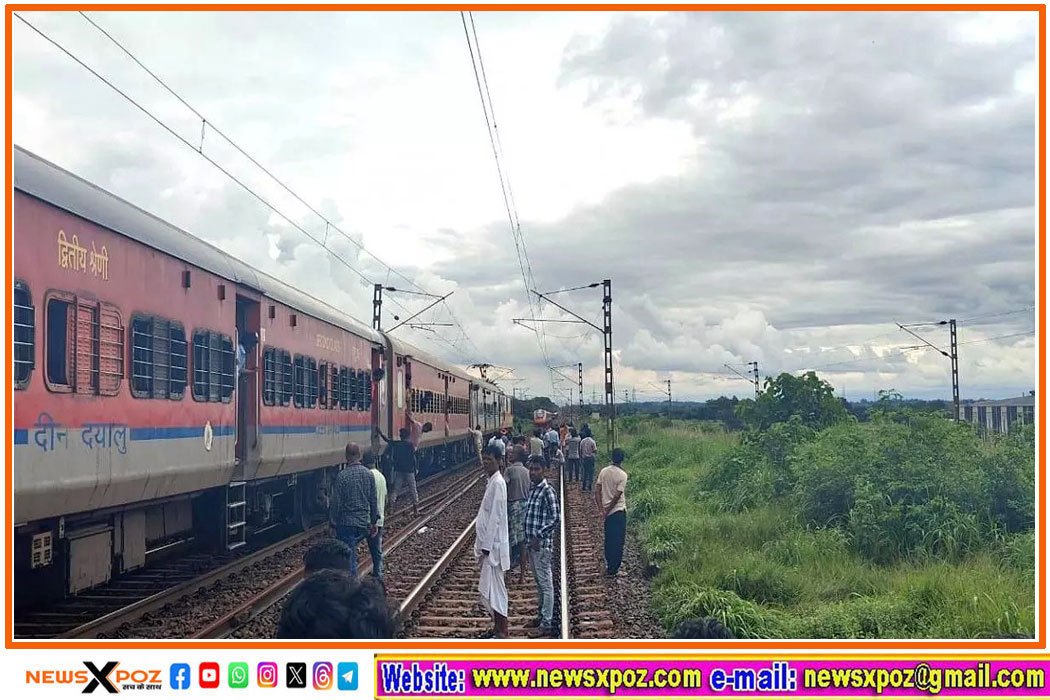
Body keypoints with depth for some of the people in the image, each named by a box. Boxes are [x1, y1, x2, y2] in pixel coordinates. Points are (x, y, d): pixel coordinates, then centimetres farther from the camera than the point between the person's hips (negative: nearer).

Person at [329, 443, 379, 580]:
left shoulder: (342, 476, -14)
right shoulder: (368, 474, 1)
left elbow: (336, 503, -11)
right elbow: (374, 501, 6)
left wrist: (333, 521, 1)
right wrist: (374, 522, 15)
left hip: (346, 523, -5)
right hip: (364, 523, 5)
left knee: (349, 555, 0)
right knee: (351, 550, 20)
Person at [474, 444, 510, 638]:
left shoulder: (497, 483, -18)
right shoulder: (492, 482, 11)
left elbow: (495, 519, -20)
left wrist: (486, 549, -20)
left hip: (492, 546, -9)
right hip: (487, 544, 9)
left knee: (494, 590, -4)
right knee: (489, 589, 15)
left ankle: (502, 633, 3)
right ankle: (497, 627, 25)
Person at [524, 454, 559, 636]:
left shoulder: (547, 491, -15)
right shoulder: (532, 489, 11)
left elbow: (554, 519, -19)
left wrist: (539, 537, -21)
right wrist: (529, 539, 16)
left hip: (542, 544, -9)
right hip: (532, 544, 9)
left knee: (546, 584, -2)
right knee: (538, 582, 18)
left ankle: (547, 623, 3)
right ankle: (540, 616, 29)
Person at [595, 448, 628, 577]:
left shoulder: (604, 471, 0)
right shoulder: (622, 475, -15)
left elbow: (597, 491, -2)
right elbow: (617, 496, -17)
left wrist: (602, 510, -3)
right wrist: (606, 511, -9)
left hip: (607, 512, 5)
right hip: (618, 511, -5)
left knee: (609, 539, 17)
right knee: (618, 541, 2)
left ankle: (609, 565, 27)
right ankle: (613, 569, 3)